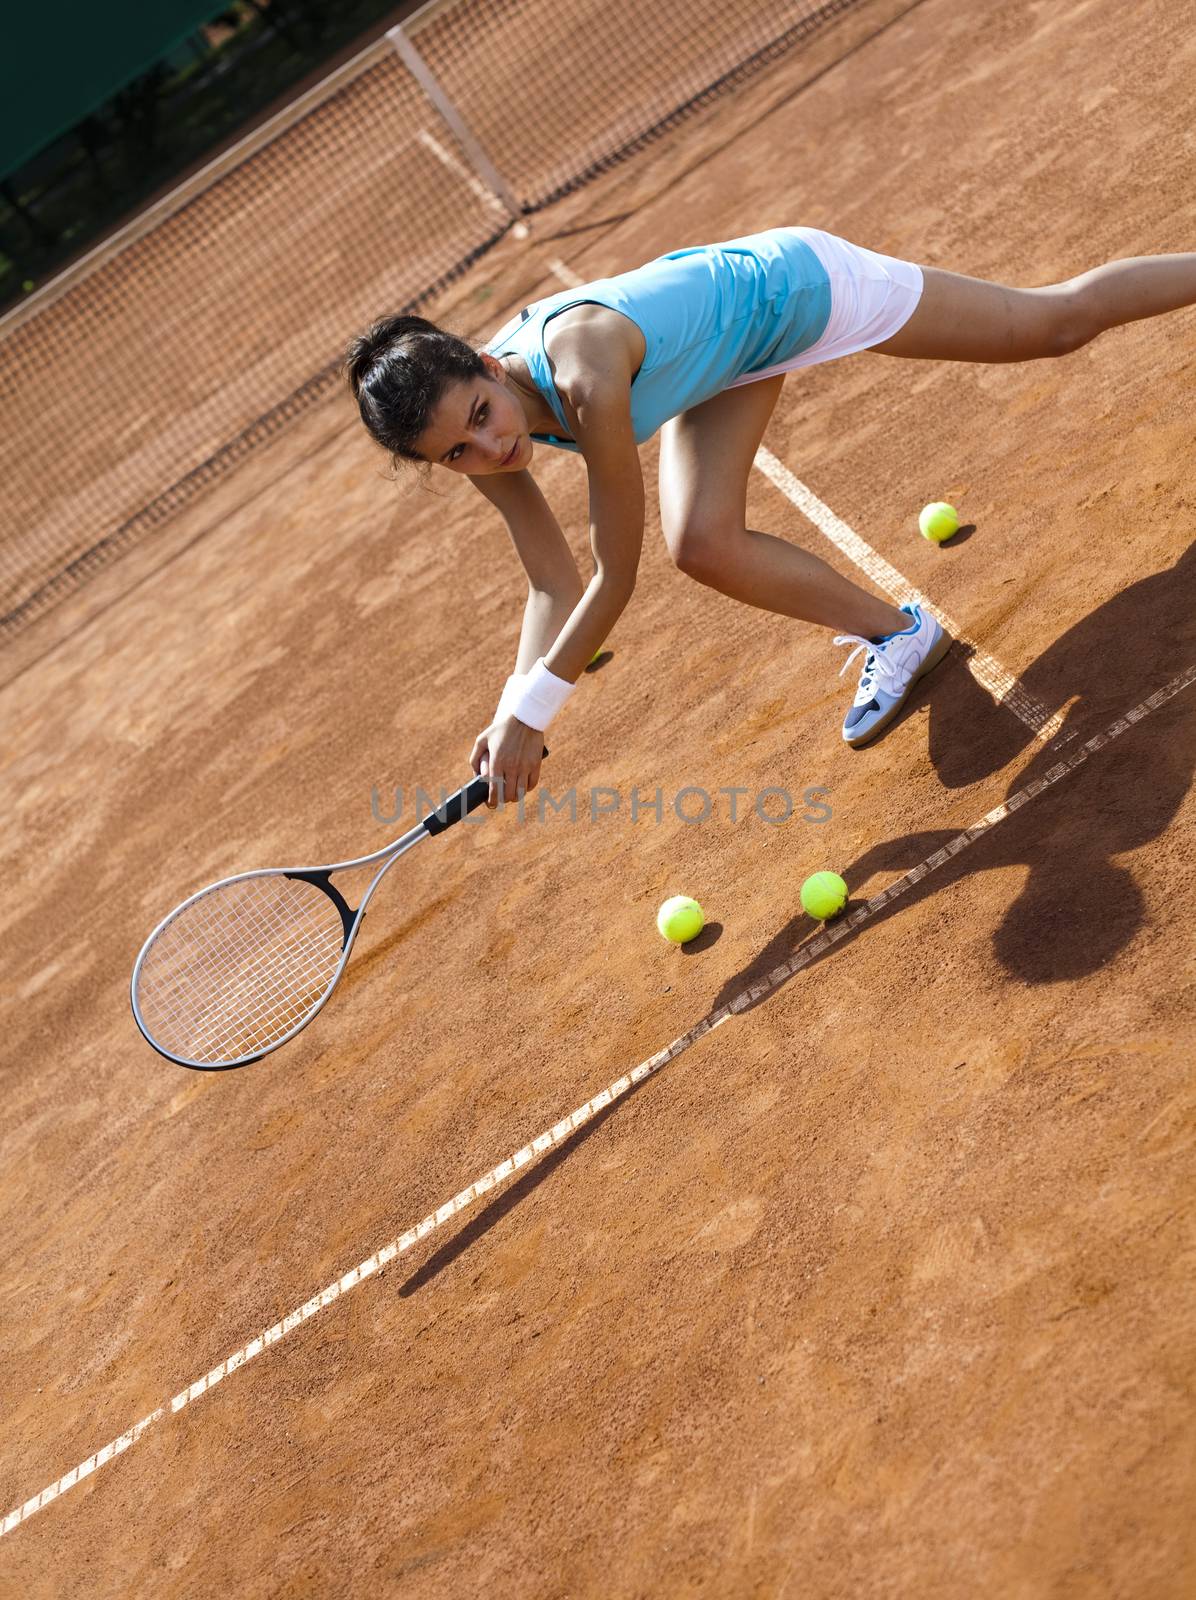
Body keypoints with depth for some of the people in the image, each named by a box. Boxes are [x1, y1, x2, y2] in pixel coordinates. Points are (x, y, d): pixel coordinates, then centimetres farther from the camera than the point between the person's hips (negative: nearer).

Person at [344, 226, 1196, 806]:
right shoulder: (473, 433, -19)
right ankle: (897, 633, 12)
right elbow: (555, 586, -12)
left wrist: (529, 710, -30)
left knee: (1058, 323, 9)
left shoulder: (583, 371, -42)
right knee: (705, 546, -10)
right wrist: (516, 715, -22)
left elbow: (616, 575, -35)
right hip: (723, 348, 6)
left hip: (790, 281, -6)